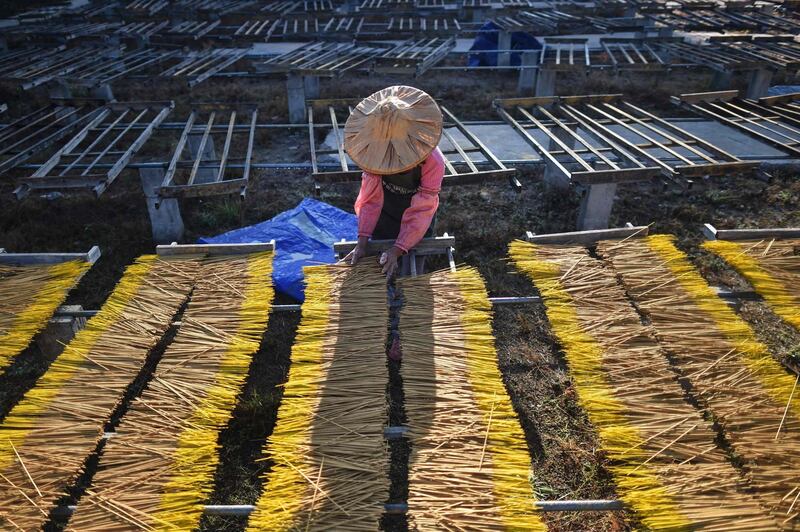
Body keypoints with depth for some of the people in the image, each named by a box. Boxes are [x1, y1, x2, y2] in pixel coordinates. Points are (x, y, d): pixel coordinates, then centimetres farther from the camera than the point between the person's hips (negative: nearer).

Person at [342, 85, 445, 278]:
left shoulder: (433, 161, -32)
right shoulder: (374, 150, -22)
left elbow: (421, 210, -30)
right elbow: (371, 198, -22)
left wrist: (397, 250, -35)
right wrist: (362, 242, -30)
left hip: (416, 222, -2)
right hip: (385, 215, 2)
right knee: (380, 264, 11)